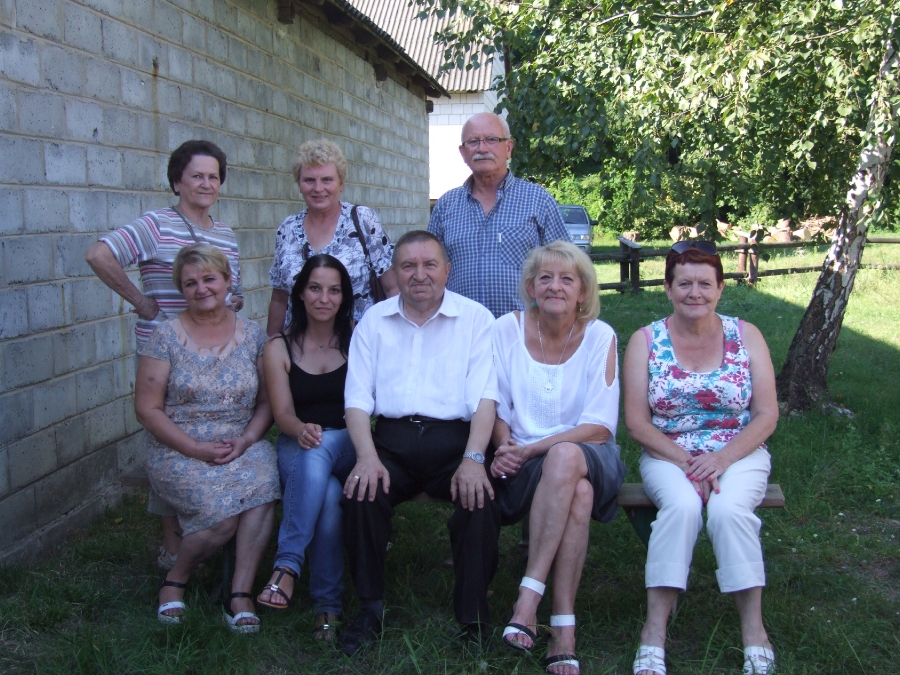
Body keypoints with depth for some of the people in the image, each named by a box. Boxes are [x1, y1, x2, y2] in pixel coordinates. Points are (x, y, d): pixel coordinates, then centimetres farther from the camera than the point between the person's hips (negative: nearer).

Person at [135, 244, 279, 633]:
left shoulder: (252, 335, 7)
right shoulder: (166, 336, 0)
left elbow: (267, 401, 7)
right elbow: (147, 408, -3)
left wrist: (245, 441, -11)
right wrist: (196, 448, -13)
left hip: (243, 447, 2)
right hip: (178, 451, -2)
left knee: (262, 481, -31)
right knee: (223, 509, -28)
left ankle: (241, 594, -24)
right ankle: (176, 579, 1)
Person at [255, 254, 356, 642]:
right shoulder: (279, 349, 6)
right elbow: (283, 413, -3)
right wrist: (302, 430, -29)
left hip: (349, 447, 0)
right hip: (297, 450, 1)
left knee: (319, 450, -38)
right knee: (327, 499, -35)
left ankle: (288, 566, -37)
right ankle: (327, 606, -30)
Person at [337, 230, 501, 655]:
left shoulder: (475, 319, 8)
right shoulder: (374, 321, 14)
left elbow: (485, 396, -3)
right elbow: (357, 398, 6)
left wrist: (473, 458, -19)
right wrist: (367, 456, -12)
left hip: (453, 439, -1)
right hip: (392, 439, 2)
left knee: (481, 500, -29)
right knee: (361, 493, -26)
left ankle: (473, 617, -10)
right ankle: (370, 608, -6)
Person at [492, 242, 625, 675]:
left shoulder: (600, 336, -2)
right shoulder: (507, 330, 2)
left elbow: (600, 427, -8)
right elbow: (496, 409, 5)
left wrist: (531, 449, -17)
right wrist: (506, 449, -17)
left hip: (589, 457, 0)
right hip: (524, 465, 0)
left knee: (565, 457, -38)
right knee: (578, 492, -35)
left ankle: (529, 597, -34)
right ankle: (564, 628, -30)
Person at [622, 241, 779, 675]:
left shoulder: (746, 337, 4)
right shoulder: (646, 341, 2)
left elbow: (767, 416, -1)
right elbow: (637, 422, -3)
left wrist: (723, 459, -17)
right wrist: (684, 462, -17)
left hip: (739, 454, 1)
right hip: (667, 455, 0)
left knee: (729, 508, -30)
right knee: (682, 505, -32)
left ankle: (753, 630, -18)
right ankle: (655, 631, -27)